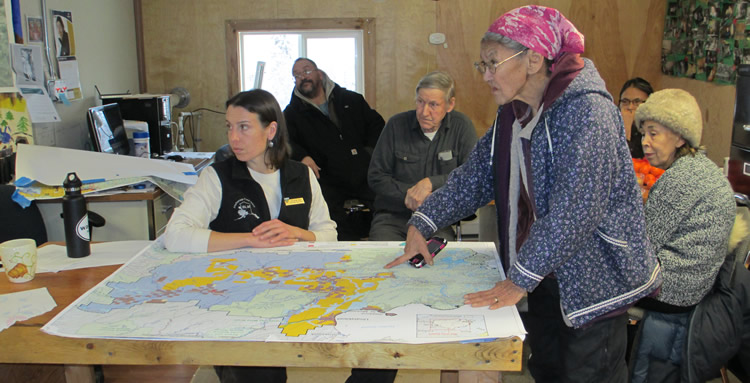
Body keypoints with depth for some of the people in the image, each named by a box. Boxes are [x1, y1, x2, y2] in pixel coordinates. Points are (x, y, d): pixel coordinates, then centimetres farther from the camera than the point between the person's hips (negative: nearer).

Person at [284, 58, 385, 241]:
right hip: (329, 183, -2)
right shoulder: (293, 114, 15)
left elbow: (377, 124, 25)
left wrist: (372, 151, 7)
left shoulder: (352, 100, 19)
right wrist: (302, 157, -18)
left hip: (365, 177, 2)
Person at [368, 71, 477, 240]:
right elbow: (375, 177, 4)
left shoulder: (461, 126, 1)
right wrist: (409, 194, -10)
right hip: (392, 216, 1)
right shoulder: (396, 124, 3)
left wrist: (431, 183, -15)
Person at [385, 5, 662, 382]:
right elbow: (474, 176, 9)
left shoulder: (586, 111, -22)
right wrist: (422, 224, -1)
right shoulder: (512, 115, 6)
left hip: (595, 281, -7)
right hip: (544, 277, 8)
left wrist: (520, 280, -26)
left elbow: (573, 209, -29)